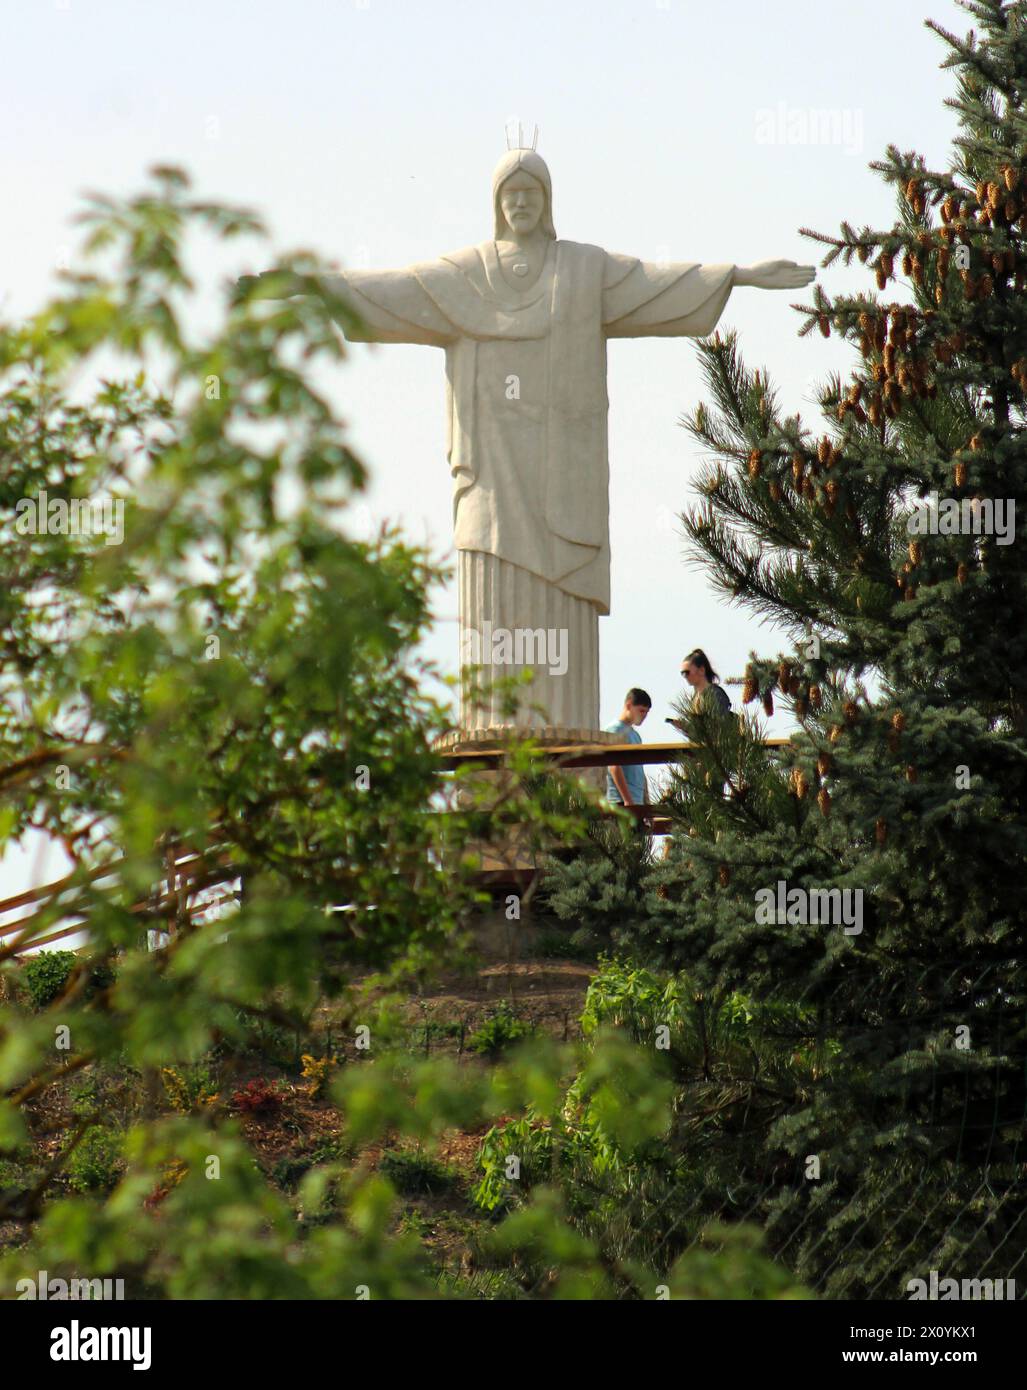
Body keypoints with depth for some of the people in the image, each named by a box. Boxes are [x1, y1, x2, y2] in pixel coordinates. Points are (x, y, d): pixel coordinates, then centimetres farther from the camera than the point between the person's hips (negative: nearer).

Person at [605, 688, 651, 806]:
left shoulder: (635, 734, 22)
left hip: (638, 801, 9)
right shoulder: (614, 730, -6)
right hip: (621, 800, -9)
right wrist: (627, 800, -19)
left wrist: (646, 800, 17)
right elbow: (614, 768, -14)